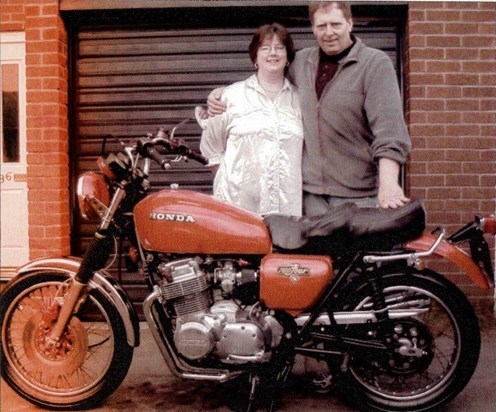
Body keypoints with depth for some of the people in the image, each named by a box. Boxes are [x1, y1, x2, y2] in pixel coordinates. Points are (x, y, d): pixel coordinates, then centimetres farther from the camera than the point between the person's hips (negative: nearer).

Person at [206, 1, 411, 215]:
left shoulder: (375, 63, -3)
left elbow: (389, 129, -13)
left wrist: (388, 184, -25)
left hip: (359, 194, -4)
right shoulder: (300, 62, 12)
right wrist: (224, 92, 14)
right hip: (311, 191, 4)